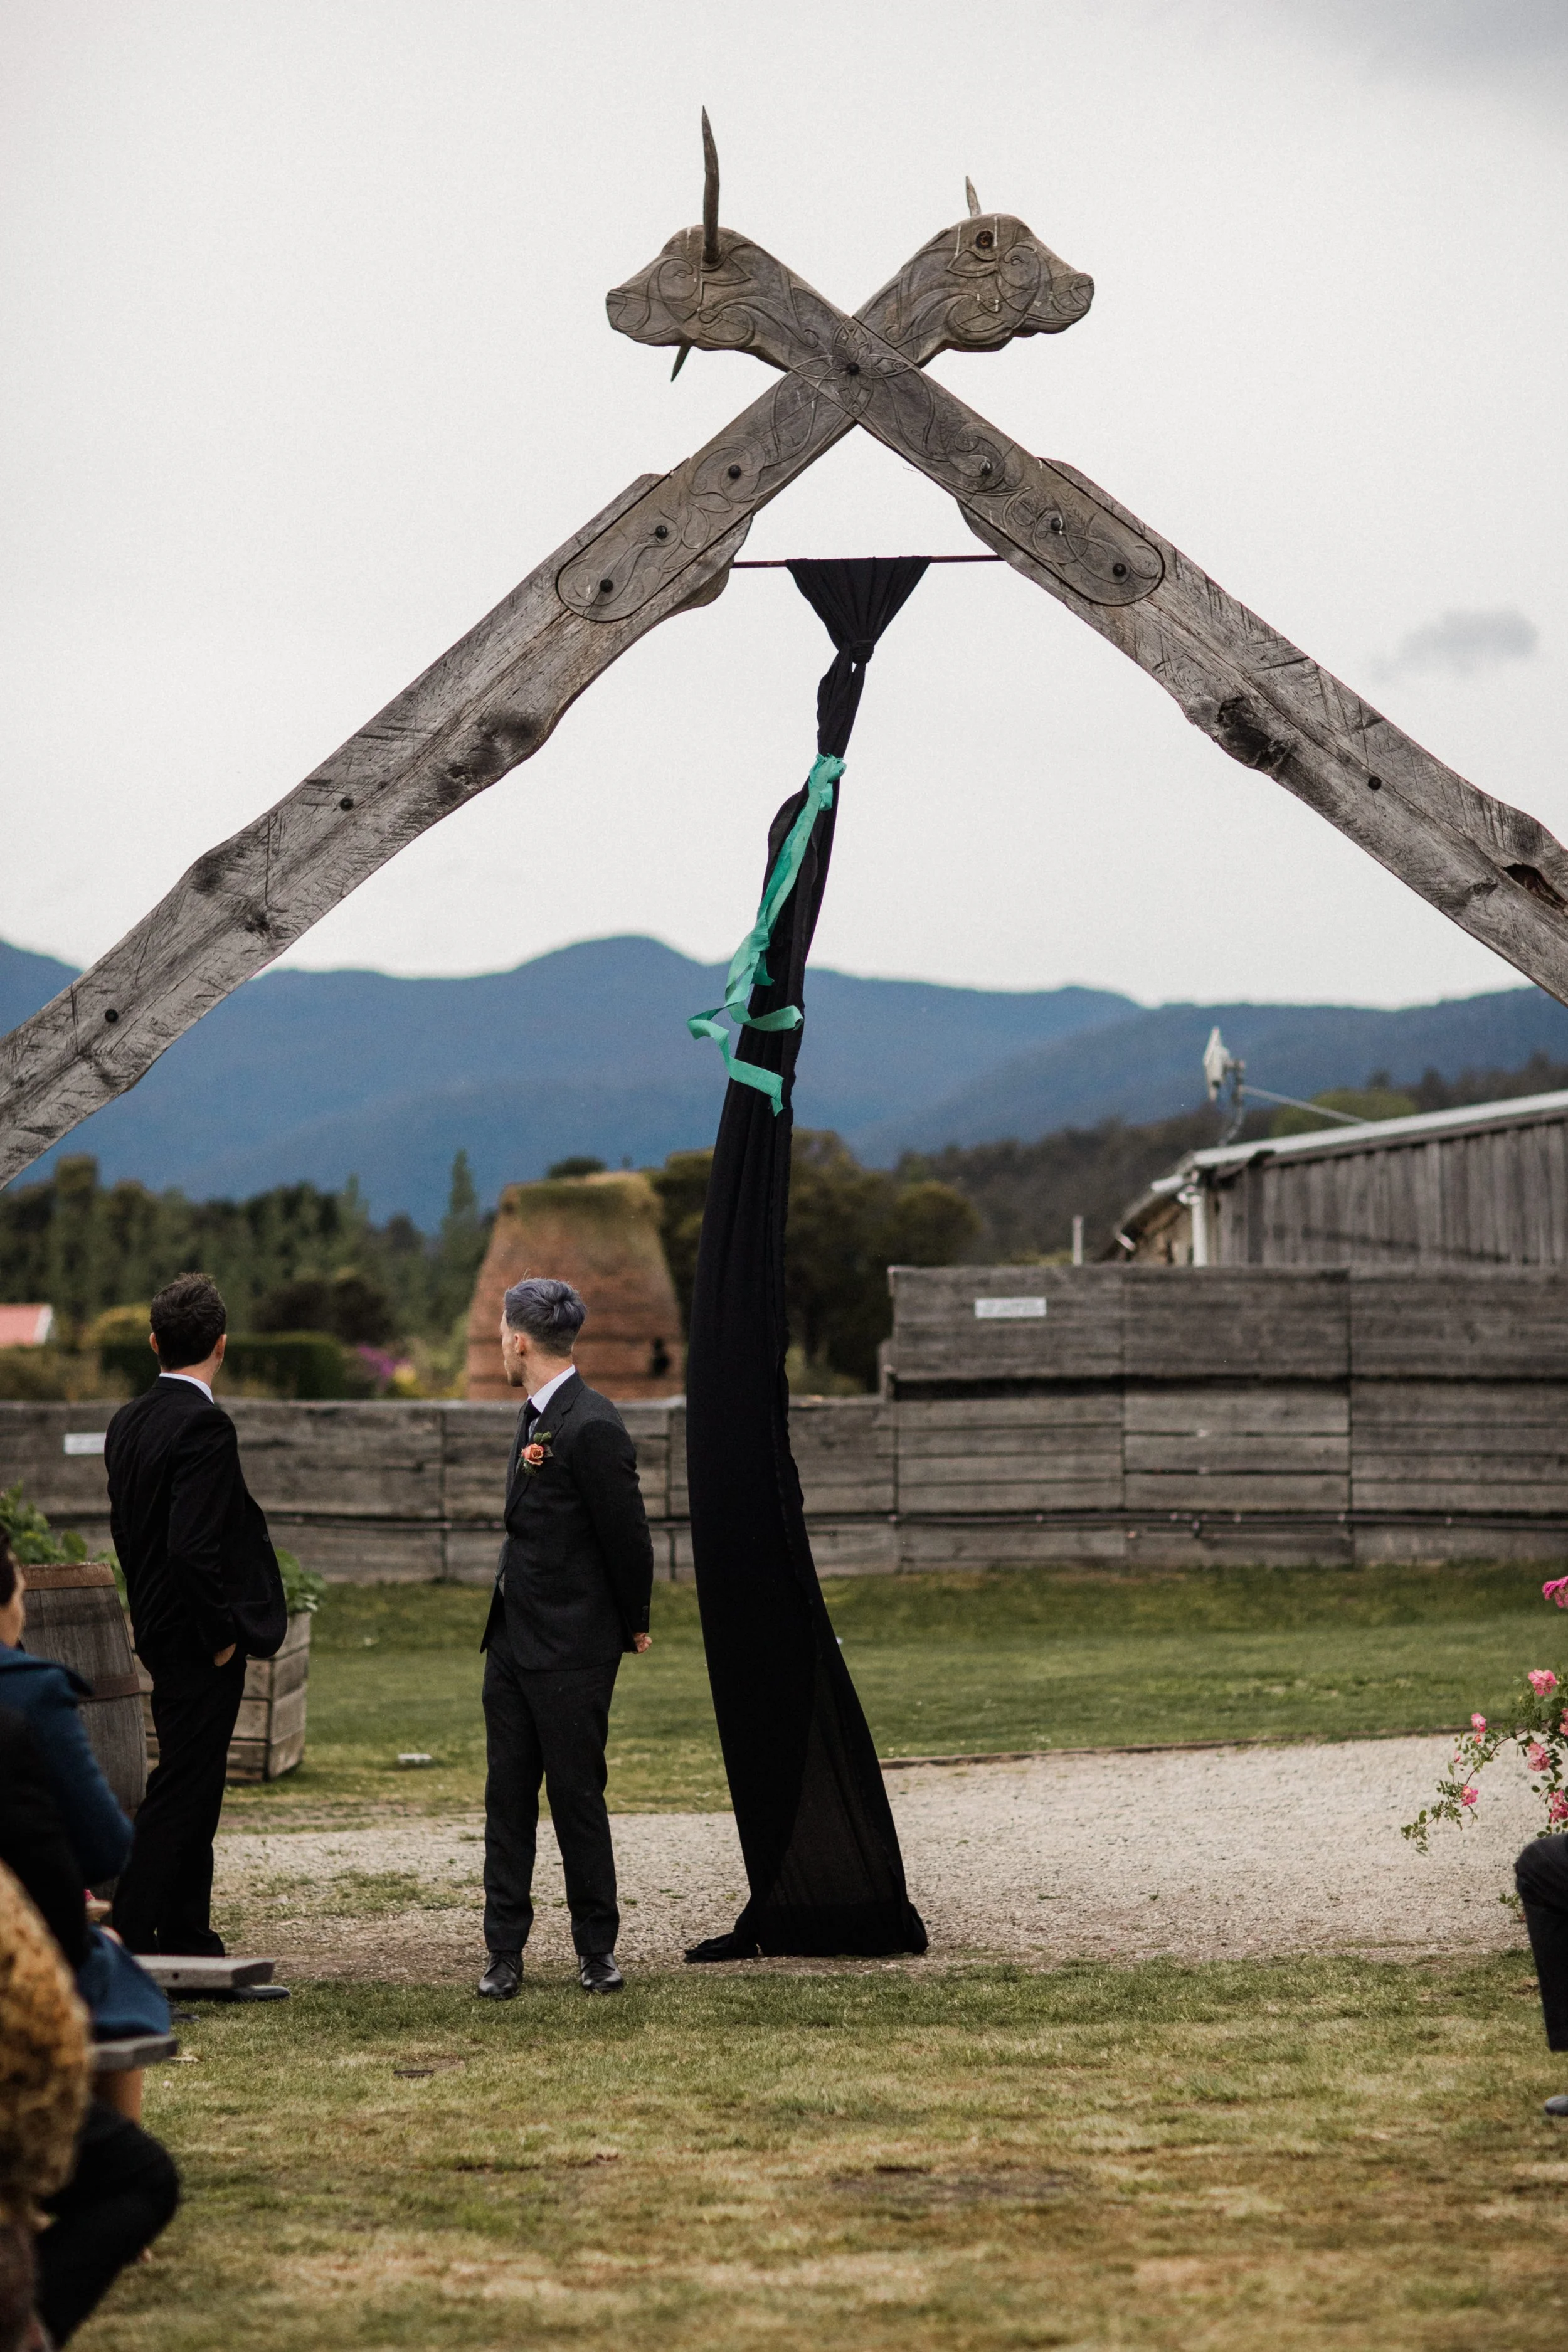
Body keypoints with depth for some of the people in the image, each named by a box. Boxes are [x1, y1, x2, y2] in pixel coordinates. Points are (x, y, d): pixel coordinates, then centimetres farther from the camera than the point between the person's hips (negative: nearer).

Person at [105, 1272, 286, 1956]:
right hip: (199, 1640, -9)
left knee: (190, 1789, 16)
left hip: (160, 1630, 9)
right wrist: (220, 1634, -15)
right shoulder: (204, 1426, -20)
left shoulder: (127, 1423, 8)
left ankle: (186, 1936, 22)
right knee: (183, 1790, -4)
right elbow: (193, 1546, -26)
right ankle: (129, 1939, -4)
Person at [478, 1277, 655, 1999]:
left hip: (571, 1651, -9)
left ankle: (596, 1951, 11)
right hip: (512, 1641, 9)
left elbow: (627, 1534, -14)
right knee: (507, 1797, 6)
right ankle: (504, 1952, 10)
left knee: (577, 1798, 0)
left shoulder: (591, 1426, -17)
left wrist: (634, 1625, -3)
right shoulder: (537, 1418, 13)